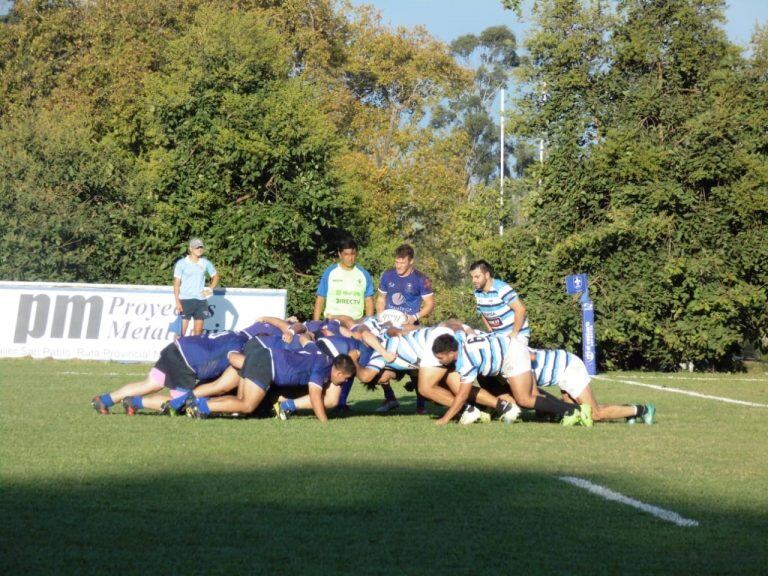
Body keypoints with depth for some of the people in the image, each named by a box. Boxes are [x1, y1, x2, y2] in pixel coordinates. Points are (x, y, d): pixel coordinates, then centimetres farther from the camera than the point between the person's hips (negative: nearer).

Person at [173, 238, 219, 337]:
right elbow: (176, 283, -3)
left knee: (198, 331, 7)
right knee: (182, 329, -8)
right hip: (185, 300, -3)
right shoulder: (181, 263, -3)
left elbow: (215, 276, 21)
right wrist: (177, 302, -9)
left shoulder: (206, 263, 6)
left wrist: (210, 289, 5)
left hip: (201, 300, 3)